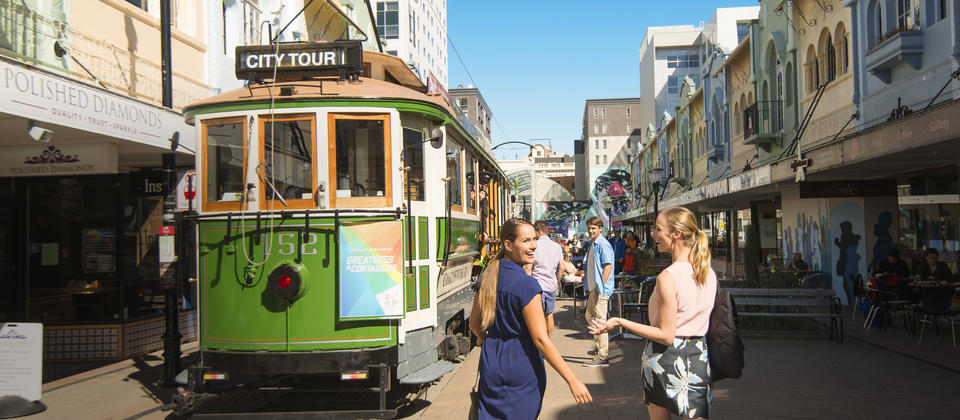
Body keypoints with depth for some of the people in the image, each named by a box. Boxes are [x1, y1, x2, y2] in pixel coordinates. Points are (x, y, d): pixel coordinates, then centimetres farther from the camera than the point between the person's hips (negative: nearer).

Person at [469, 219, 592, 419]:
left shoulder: (486, 277, 1)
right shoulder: (526, 284, -19)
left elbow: (474, 323, 12)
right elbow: (540, 338, -22)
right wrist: (572, 380, -20)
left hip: (490, 363, 6)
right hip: (521, 365, -6)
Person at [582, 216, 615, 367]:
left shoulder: (603, 244, -14)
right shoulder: (592, 244, 15)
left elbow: (608, 267, -19)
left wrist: (601, 287, -21)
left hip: (601, 288, -10)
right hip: (593, 288, 10)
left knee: (599, 320, -9)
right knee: (589, 316, 20)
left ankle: (602, 357, -5)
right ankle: (600, 345, 38)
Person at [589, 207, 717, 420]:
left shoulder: (668, 278, -19)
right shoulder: (709, 274, 1)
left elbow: (666, 335, -18)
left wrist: (620, 322, -14)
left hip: (666, 359, -5)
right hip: (699, 357, 5)